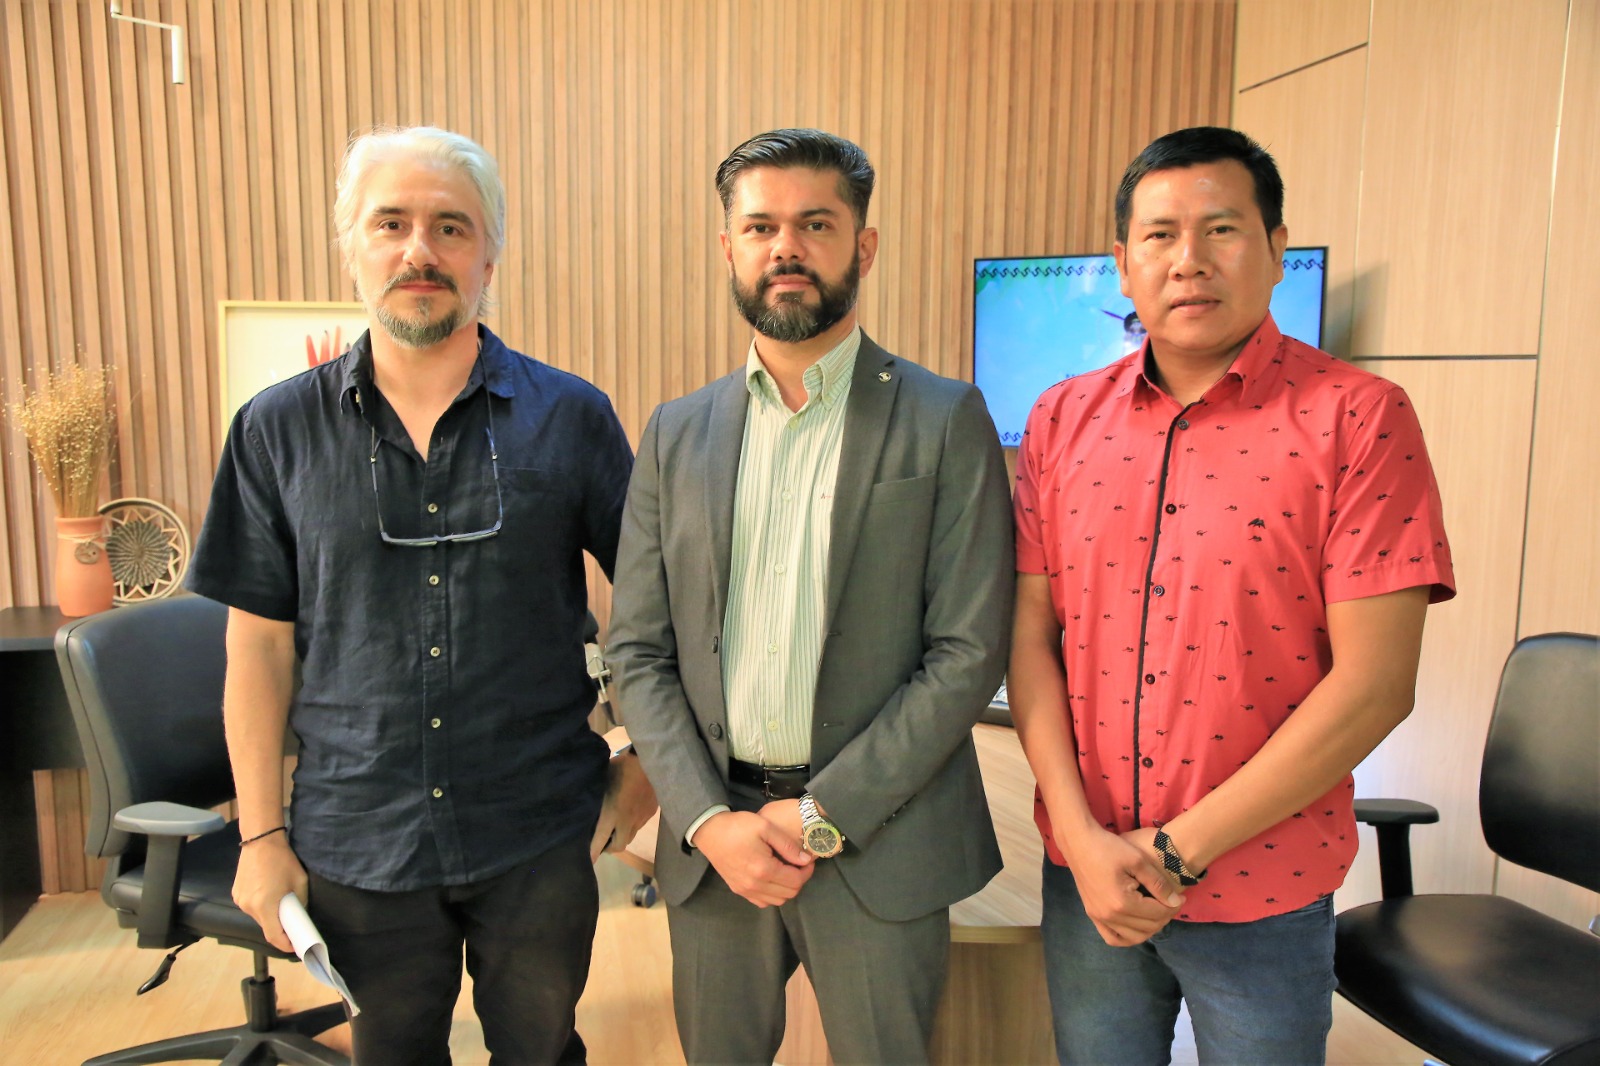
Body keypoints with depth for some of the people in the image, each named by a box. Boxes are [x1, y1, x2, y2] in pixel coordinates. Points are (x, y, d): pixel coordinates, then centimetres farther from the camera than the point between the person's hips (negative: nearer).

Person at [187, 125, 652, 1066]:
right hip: (359, 843, 1)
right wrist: (261, 833, 1)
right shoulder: (277, 431, -2)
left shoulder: (571, 416, -6)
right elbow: (260, 643, 1)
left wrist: (648, 762, -1)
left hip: (540, 836, -1)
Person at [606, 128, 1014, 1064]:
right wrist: (707, 820, -7)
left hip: (878, 837, -3)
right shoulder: (676, 433, 5)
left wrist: (823, 813, -12)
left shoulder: (946, 422, -5)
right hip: (711, 839, 3)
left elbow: (969, 652, -9)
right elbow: (638, 652, 4)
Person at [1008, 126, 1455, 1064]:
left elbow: (1375, 682, -15)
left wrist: (1183, 848, -15)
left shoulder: (1360, 419, -10)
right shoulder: (1063, 419, 1)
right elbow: (1031, 636, -1)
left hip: (1263, 891, -3)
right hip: (1084, 879, 3)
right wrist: (1082, 837, -10)